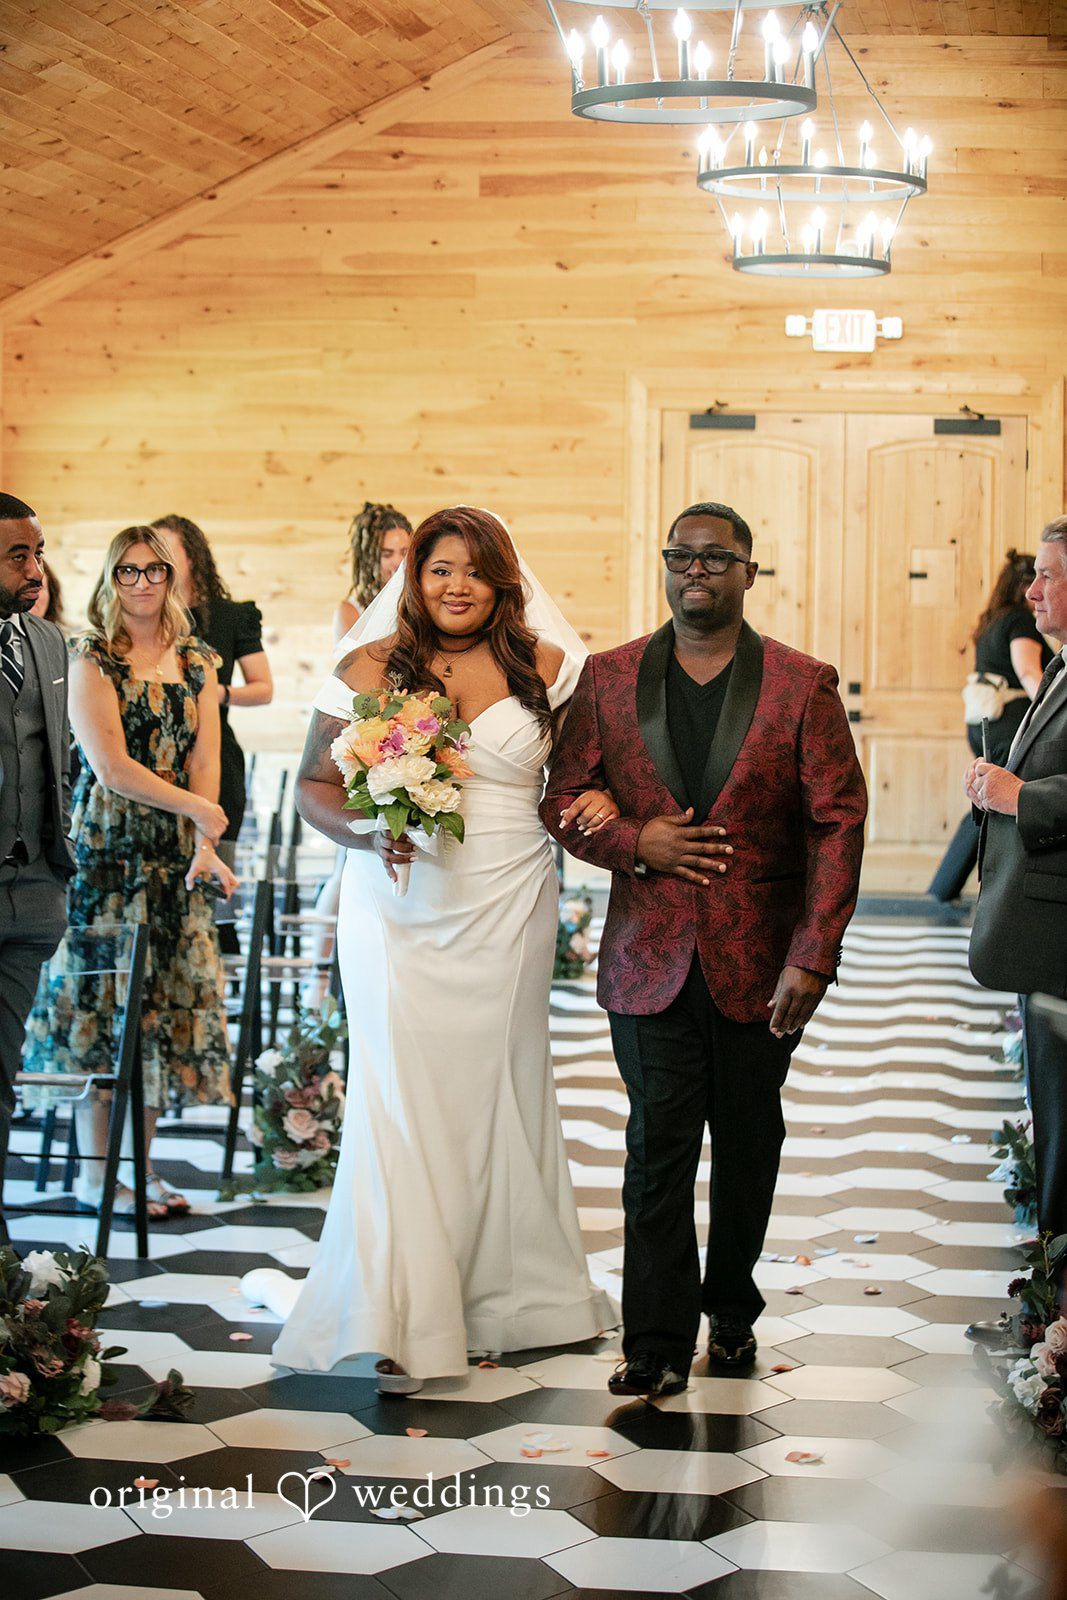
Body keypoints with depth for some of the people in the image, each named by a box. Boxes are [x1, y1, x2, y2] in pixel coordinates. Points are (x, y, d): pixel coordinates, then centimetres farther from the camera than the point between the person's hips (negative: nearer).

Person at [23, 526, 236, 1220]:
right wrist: (196, 807, -10)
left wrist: (205, 847, -9)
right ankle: (95, 1173, 3)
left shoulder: (198, 662, 12)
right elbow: (111, 765, -11)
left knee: (168, 999, 4)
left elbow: (205, 759, 3)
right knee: (103, 999, -4)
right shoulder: (90, 660, -2)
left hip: (175, 855, 5)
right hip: (106, 847, -5)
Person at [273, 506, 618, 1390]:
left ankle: (510, 1292, 27)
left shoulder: (545, 668, 5)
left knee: (500, 1091, 10)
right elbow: (315, 785, 3)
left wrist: (596, 797, -6)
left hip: (508, 909, 2)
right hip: (400, 910, -1)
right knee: (404, 1099, -4)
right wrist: (370, 833, -16)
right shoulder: (372, 667, 1)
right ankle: (399, 1324, 2)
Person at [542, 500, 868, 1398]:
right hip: (650, 958, 0)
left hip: (761, 964, 0)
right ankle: (659, 1343, 3)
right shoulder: (609, 678, 5)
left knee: (748, 1146, 12)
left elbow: (838, 822, -5)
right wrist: (636, 842, -13)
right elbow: (563, 800, 8)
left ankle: (731, 1309, 31)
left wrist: (813, 957, -13)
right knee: (658, 1148, -4)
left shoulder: (803, 685, -1)